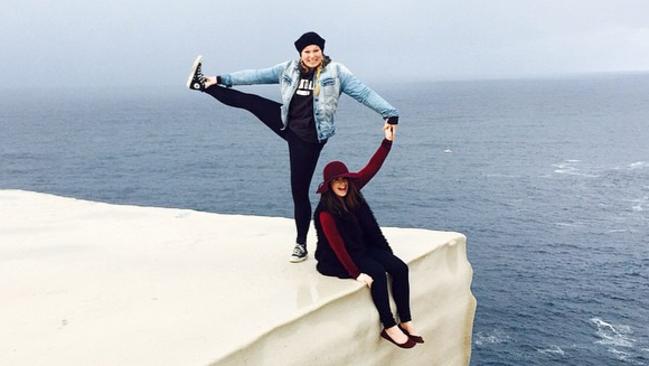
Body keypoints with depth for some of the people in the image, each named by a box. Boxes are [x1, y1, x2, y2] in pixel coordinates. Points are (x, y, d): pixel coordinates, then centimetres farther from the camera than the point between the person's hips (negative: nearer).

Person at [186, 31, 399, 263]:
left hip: (309, 138, -4)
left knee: (299, 191, 0)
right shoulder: (289, 69, 3)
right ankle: (203, 84, 22)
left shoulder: (336, 72, -10)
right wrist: (222, 79, 7)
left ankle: (301, 244, 14)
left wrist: (390, 114, -24)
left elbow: (363, 92, -15)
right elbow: (256, 76, 7)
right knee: (249, 101, 2)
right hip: (287, 126, 5)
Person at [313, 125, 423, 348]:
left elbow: (372, 167, -1)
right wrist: (356, 273, -30)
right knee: (377, 272, -30)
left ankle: (406, 322, -8)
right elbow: (336, 245, -25)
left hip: (363, 248, 7)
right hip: (336, 259, -7)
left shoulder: (351, 192, -3)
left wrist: (388, 141, -7)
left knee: (399, 267, -13)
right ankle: (389, 328, -20)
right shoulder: (325, 211, -22)